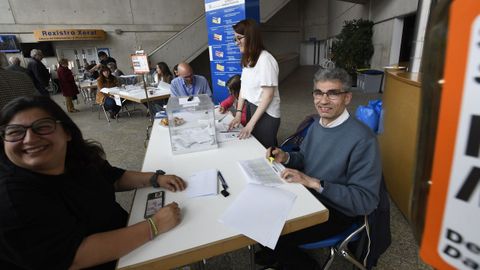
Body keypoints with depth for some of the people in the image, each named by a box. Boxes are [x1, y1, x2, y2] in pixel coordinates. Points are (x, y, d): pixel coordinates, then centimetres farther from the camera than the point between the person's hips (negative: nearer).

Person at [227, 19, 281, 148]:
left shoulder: (265, 59, -17)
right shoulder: (247, 59, 8)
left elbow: (268, 94, -18)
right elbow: (244, 86, 9)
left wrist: (251, 123, -17)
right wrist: (238, 113, 1)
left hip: (265, 114, -7)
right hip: (250, 108, 7)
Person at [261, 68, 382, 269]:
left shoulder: (362, 140, -26)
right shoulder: (317, 124, 0)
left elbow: (366, 201, -25)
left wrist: (314, 183, -31)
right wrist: (286, 158, -8)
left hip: (335, 212, -7)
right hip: (306, 196, 7)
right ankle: (277, 252, 33)